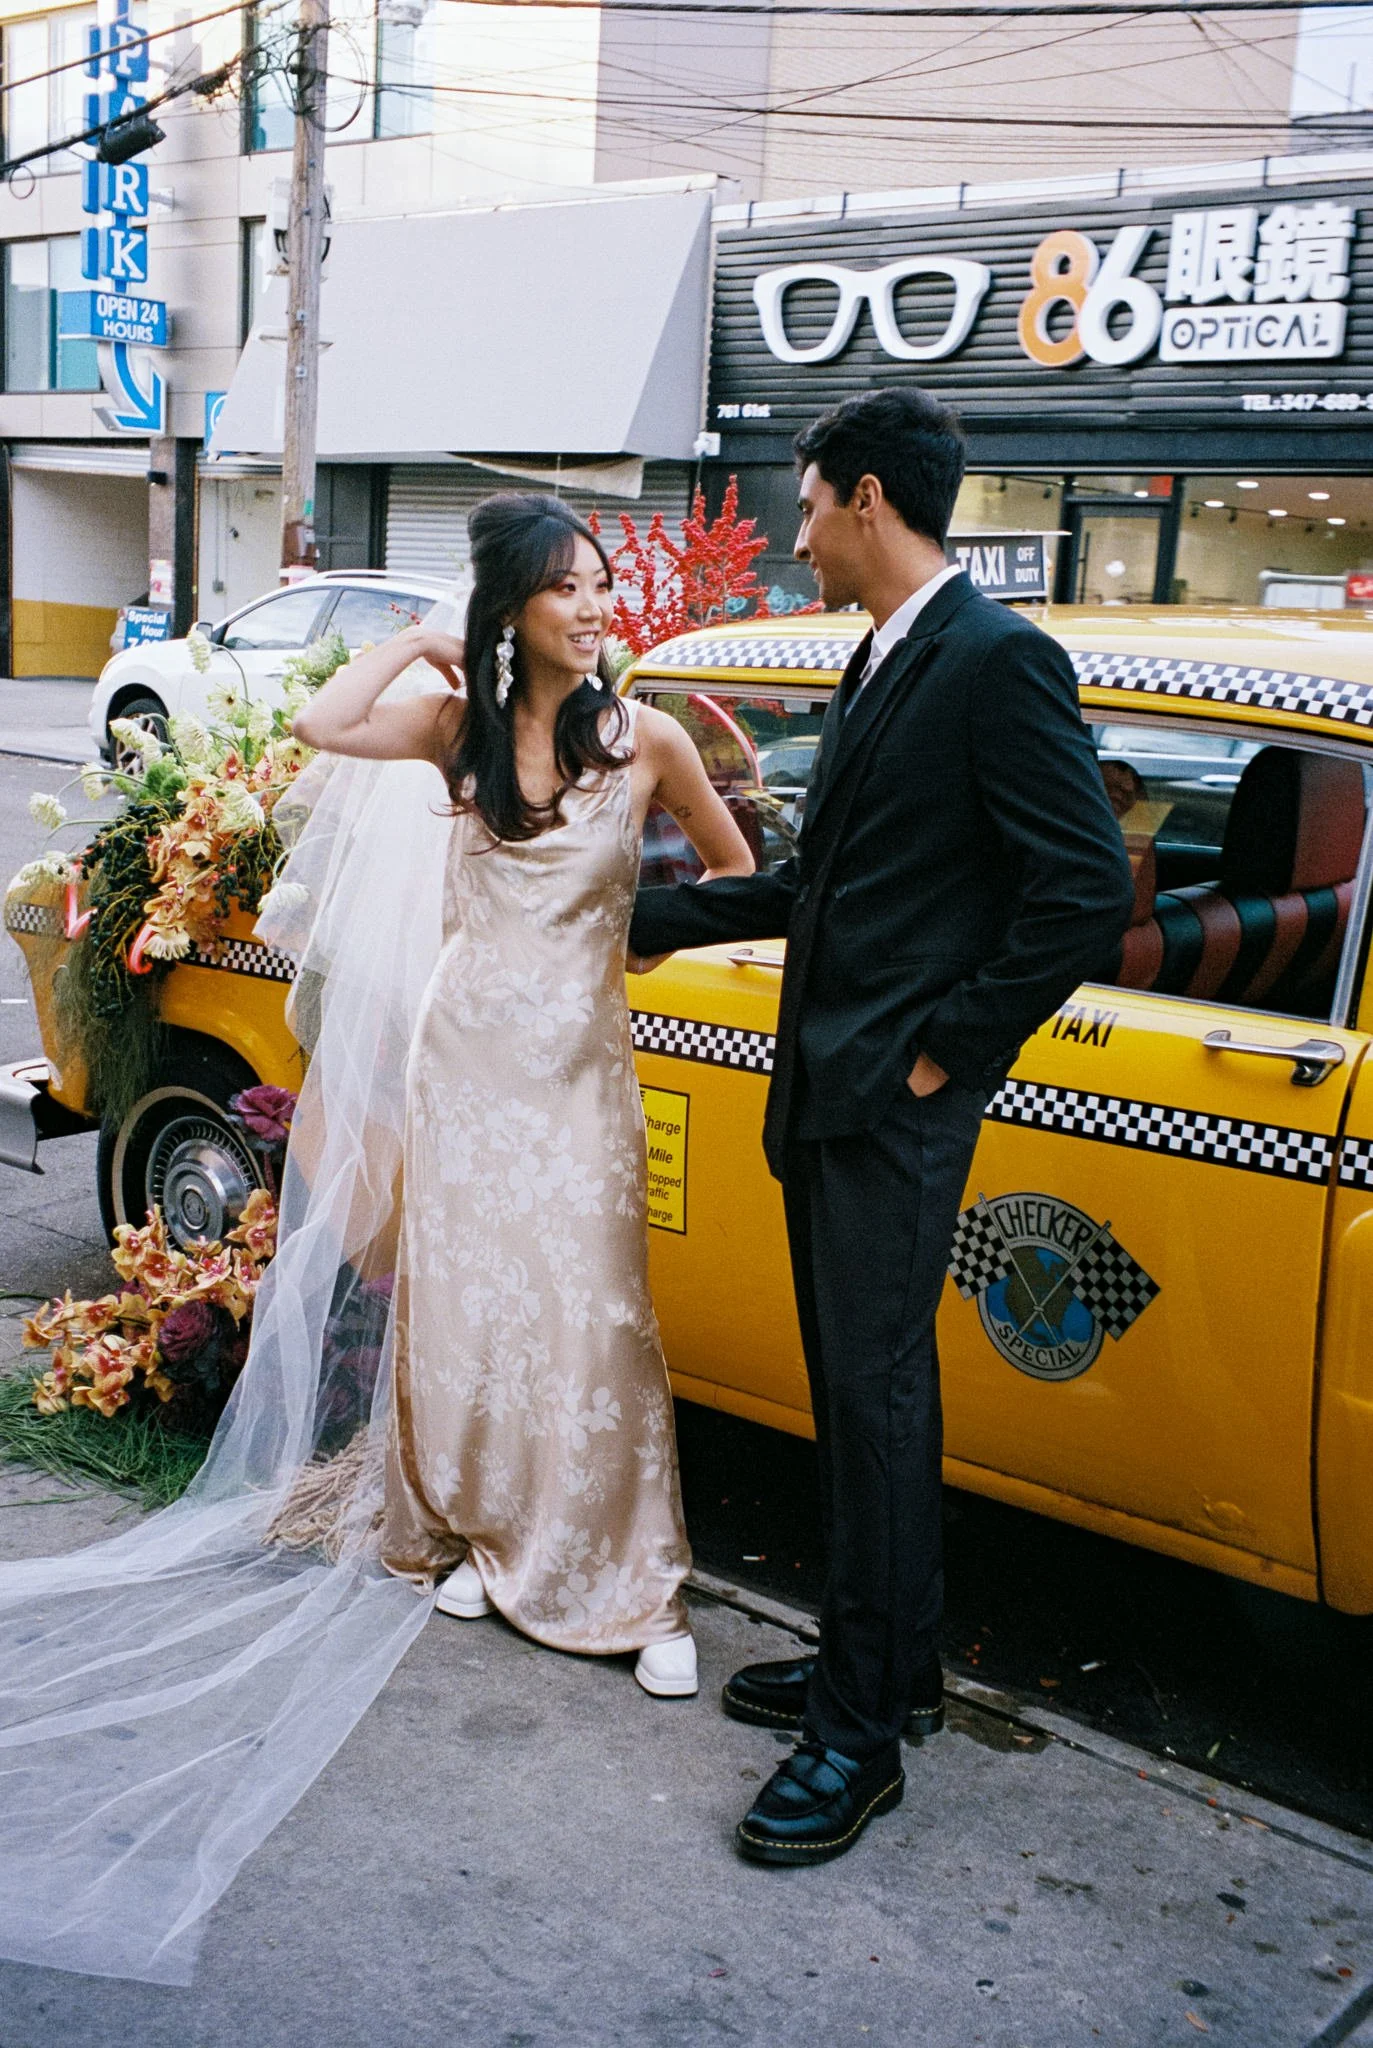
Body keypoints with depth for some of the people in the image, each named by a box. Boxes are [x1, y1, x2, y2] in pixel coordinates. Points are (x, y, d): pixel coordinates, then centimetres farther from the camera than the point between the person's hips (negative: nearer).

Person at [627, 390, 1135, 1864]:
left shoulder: (997, 661, -13)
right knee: (852, 1384, 15)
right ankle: (880, 1659, 30)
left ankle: (863, 1732, 10)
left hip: (896, 1100, -9)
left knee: (875, 1389, -3)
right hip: (823, 1086, 9)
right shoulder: (877, 667, 16)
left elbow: (1088, 889, -18)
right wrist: (660, 919, 27)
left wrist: (950, 1051, -14)